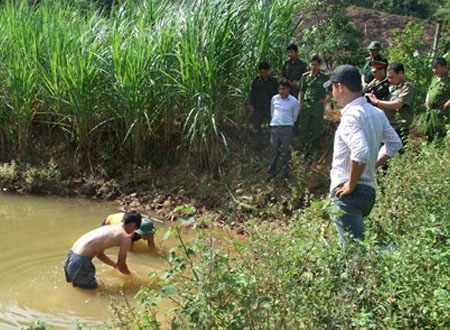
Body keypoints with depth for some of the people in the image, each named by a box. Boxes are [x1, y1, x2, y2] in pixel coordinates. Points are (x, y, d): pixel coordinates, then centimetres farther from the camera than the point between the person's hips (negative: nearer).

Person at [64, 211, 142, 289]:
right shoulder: (126, 238, -3)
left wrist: (115, 265, 44)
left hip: (70, 256, 9)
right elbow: (121, 265, 5)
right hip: (81, 261, -9)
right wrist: (129, 273, 27)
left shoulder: (108, 228, 21)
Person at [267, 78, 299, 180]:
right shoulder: (274, 98, 4)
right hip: (275, 127, 2)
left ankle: (284, 170, 21)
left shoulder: (294, 101, -4)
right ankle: (271, 171, 15)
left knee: (286, 150, 5)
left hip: (287, 128, -2)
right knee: (274, 150, 7)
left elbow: (294, 116, 10)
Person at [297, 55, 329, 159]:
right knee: (303, 129, 1)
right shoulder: (305, 76, 6)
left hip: (318, 105, -1)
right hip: (306, 104, 1)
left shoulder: (324, 77, 2)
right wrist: (300, 104, 3)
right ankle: (304, 150, 15)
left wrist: (324, 99, -6)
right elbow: (301, 91, 11)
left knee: (316, 130, 4)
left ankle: (312, 152, 15)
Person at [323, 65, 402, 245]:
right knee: (349, 244, 24)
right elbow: (394, 143, 16)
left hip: (348, 194, -9)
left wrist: (351, 185, -19)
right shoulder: (376, 113, 9)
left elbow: (360, 152, -30)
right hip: (369, 189, 9)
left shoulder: (351, 115, -18)